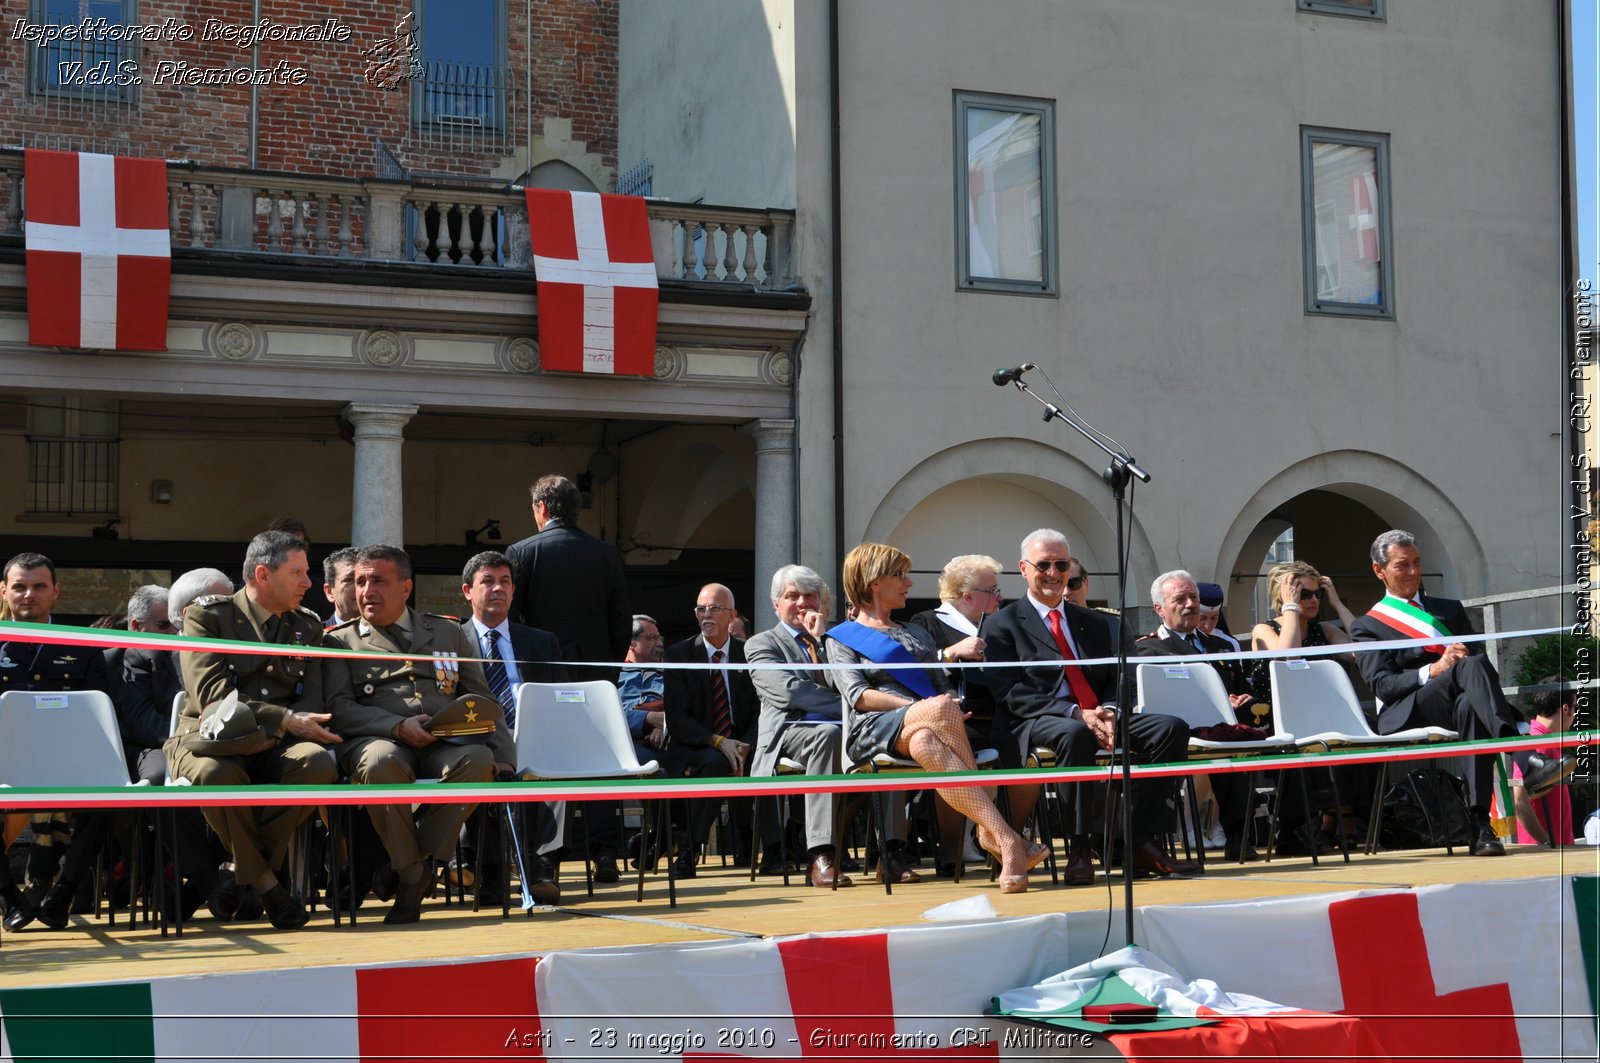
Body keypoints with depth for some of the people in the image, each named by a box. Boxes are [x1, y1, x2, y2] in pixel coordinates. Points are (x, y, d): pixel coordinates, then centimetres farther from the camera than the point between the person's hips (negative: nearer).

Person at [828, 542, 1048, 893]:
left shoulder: (917, 635, 33)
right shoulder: (842, 638, 17)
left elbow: (944, 687, 23)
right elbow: (857, 695, 0)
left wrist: (951, 704, -4)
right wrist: (921, 707, -14)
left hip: (926, 730, 4)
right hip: (874, 731, -4)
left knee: (926, 745, -37)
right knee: (940, 710, -37)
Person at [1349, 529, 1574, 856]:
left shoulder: (1450, 609, 29)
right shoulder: (1367, 626, 16)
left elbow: (1482, 656, 17)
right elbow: (1381, 684, -1)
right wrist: (1433, 671, -17)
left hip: (1458, 707, 3)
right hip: (1407, 714, -3)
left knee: (1470, 706, -39)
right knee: (1472, 666, -34)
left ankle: (1480, 825, -46)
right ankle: (1528, 763, -52)